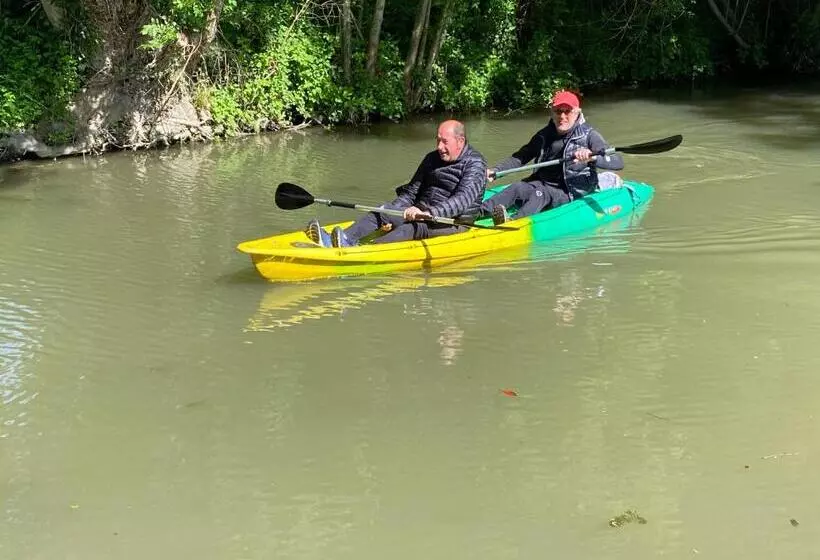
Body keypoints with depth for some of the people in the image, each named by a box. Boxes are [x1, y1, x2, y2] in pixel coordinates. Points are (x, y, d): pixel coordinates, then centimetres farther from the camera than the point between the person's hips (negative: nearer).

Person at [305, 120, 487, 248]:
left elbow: (463, 200, -25)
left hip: (454, 222, -7)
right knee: (381, 211, -15)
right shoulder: (432, 159, 12)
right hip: (422, 213, 7)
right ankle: (340, 240, -38)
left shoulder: (475, 164, -10)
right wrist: (391, 214, -3)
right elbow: (411, 192, 14)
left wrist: (429, 213, -37)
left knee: (413, 227, -35)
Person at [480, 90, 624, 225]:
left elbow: (619, 162, -15)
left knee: (541, 194, -33)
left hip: (571, 196, -5)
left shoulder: (588, 135, -5)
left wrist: (592, 157, -35)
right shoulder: (544, 135, 10)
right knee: (518, 187, -25)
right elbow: (520, 157, 17)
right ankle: (479, 212, -46)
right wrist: (495, 171, 0)